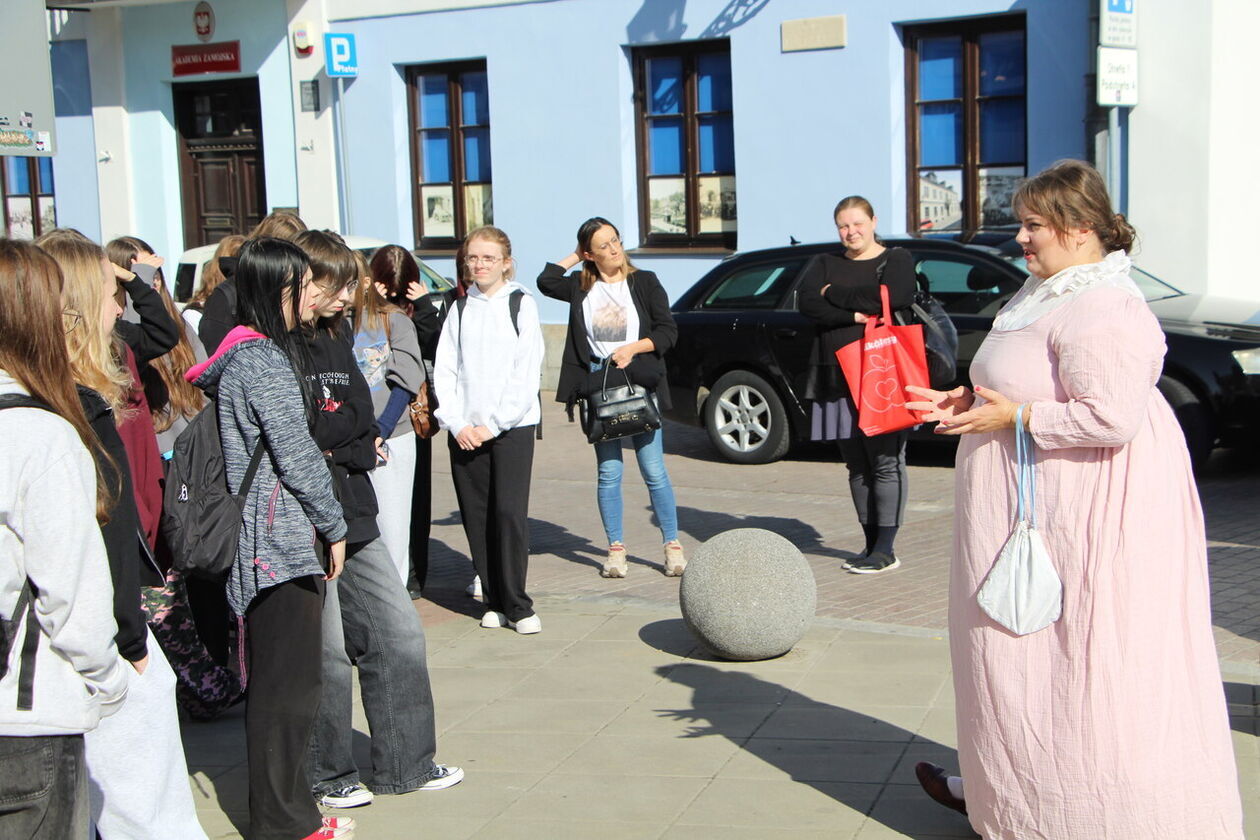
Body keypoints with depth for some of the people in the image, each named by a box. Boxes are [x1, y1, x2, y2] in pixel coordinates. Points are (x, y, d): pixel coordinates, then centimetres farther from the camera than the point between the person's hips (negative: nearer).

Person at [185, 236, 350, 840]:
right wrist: (333, 525, -6)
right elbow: (296, 455, -17)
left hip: (271, 542, 10)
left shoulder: (248, 353, 16)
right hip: (282, 544, -10)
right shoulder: (264, 361, -16)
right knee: (288, 684, -3)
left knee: (282, 682, 16)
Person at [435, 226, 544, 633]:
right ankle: (494, 602, 14)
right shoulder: (460, 310, 12)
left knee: (510, 514, -9)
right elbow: (444, 370, 8)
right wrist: (456, 423, -5)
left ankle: (517, 605, -2)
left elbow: (527, 373, -4)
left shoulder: (521, 305, 1)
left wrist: (494, 424, -9)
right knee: (477, 518, 3)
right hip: (465, 431, 3)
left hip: (511, 427, -3)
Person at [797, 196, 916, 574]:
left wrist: (834, 295, -6)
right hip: (838, 378, 4)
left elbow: (890, 297, -15)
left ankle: (885, 550, -3)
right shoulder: (824, 265, 17)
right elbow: (806, 304, -1)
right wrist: (855, 315, -13)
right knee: (857, 466, 7)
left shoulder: (896, 259, 7)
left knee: (886, 462, -6)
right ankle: (872, 546, 14)